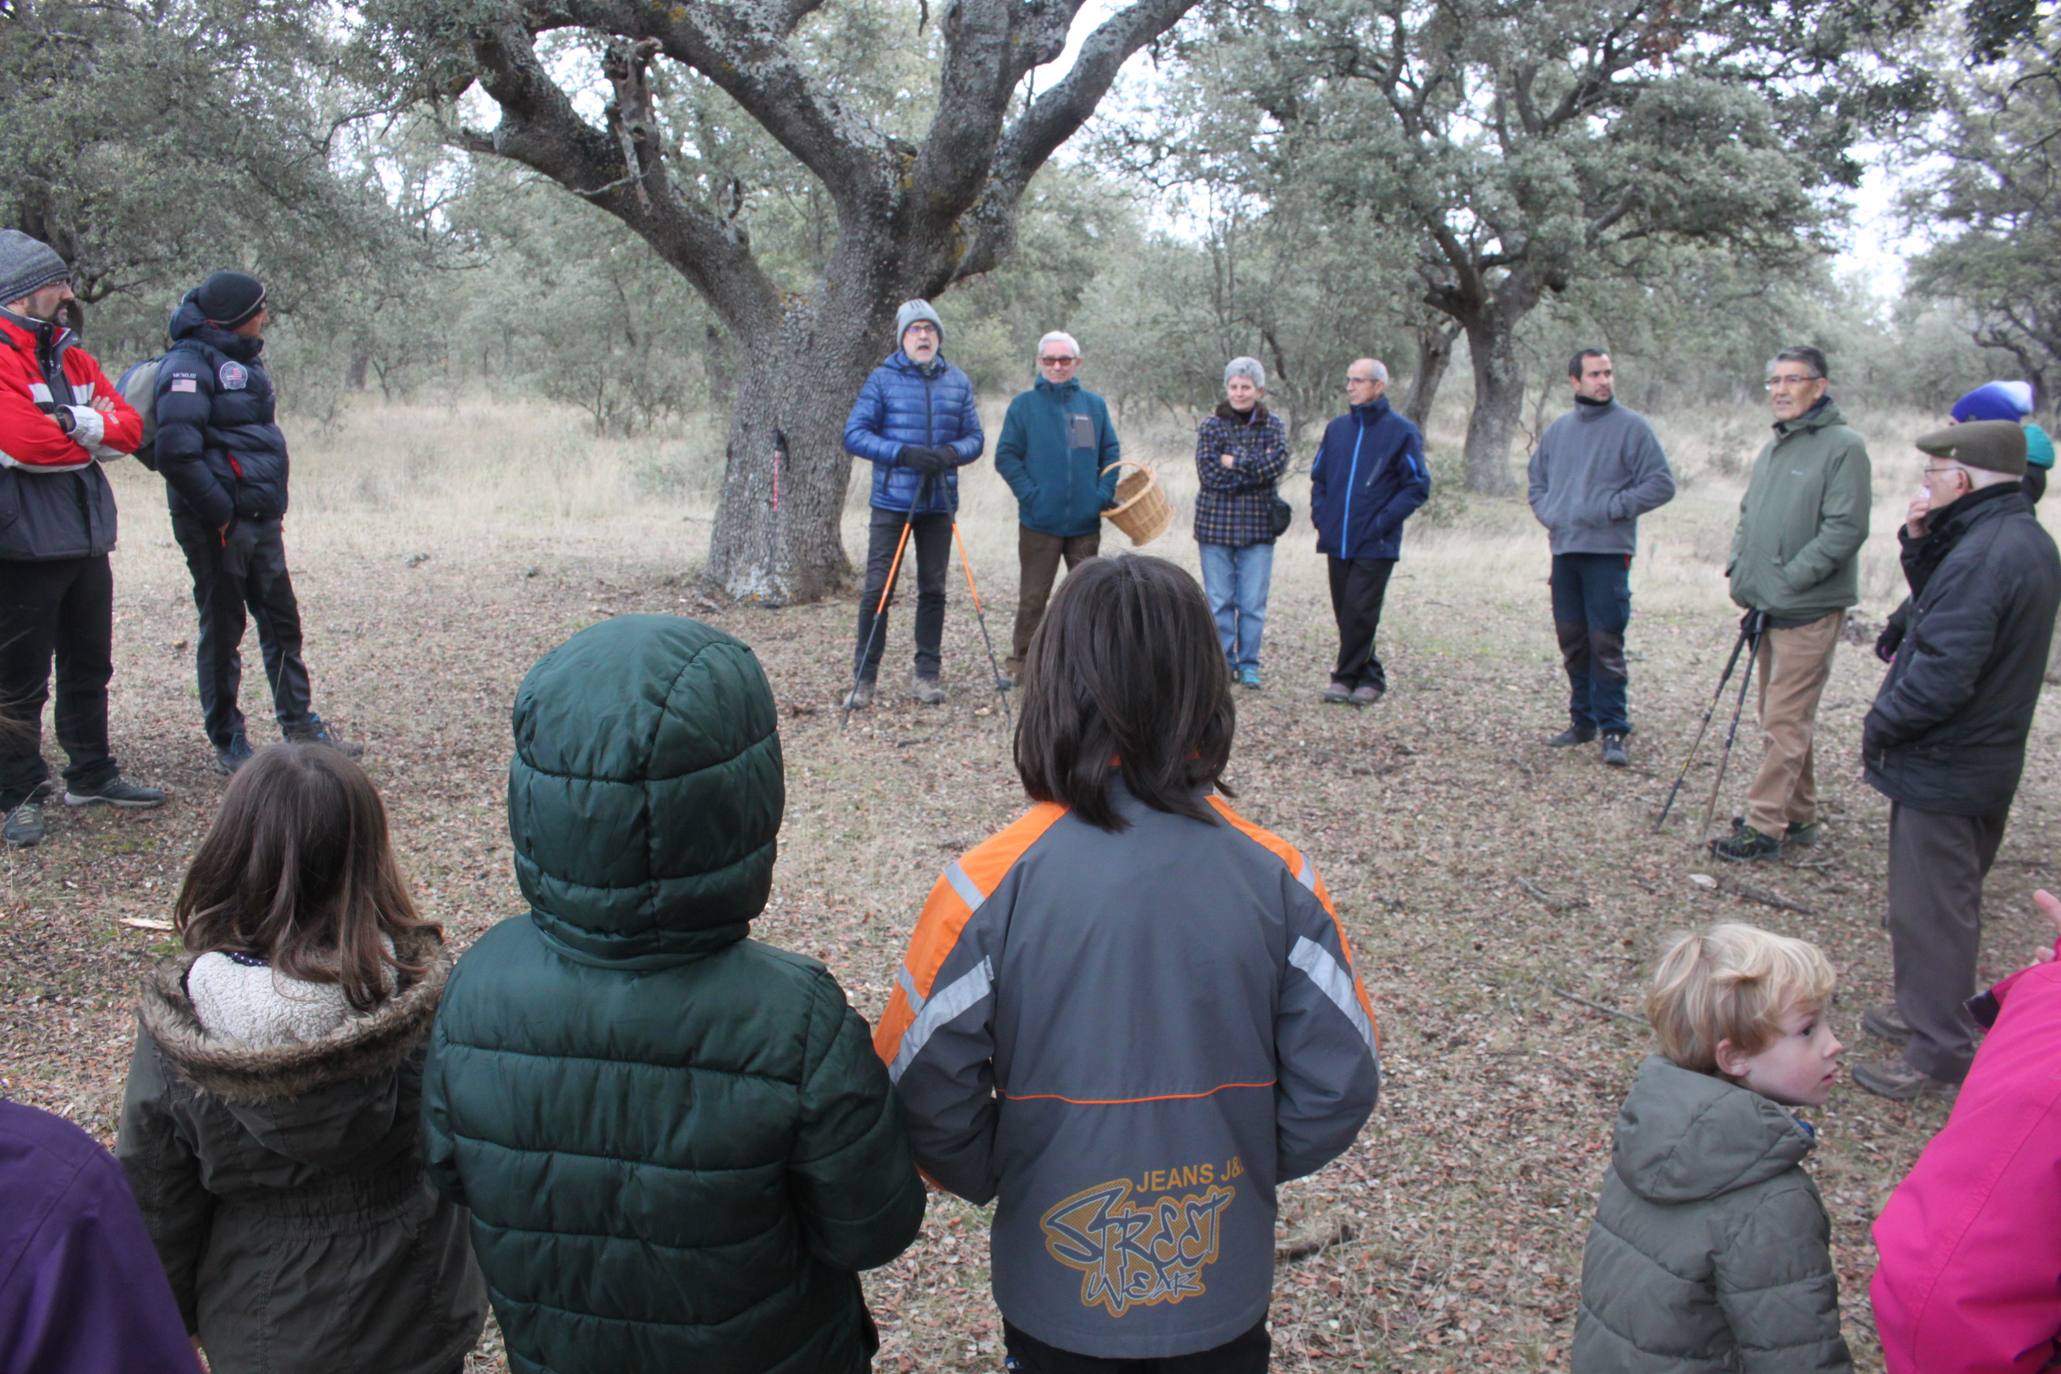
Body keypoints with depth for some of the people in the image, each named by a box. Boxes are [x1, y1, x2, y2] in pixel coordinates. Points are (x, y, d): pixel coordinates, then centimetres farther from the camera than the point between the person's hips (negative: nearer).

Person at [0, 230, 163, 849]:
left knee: (89, 667, 18)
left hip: (88, 540, 8)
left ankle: (91, 775, 31)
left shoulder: (71, 356, 13)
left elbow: (130, 427, 4)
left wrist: (79, 422, -15)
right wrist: (95, 437, -6)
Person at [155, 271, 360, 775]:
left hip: (261, 520, 8)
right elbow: (176, 451, -23)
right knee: (222, 631, 2)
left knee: (282, 623, 12)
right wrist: (220, 514, -19)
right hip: (218, 524, -8)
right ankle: (228, 746, 13)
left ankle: (301, 727, 23)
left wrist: (273, 505, 14)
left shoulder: (243, 360, 16)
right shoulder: (190, 363, -13)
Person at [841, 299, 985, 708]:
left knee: (933, 589, 9)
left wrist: (952, 452, -14)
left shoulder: (958, 382, 8)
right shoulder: (882, 379, -1)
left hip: (939, 502, 3)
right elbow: (854, 435, -5)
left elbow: (975, 438, 10)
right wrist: (903, 453, -18)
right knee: (877, 589, -4)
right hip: (892, 501, -3)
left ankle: (926, 673, 20)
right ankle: (863, 677, 4)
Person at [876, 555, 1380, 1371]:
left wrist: (997, 1180, 5)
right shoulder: (1277, 879, -15)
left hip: (1054, 1291, -1)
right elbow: (1338, 1084, -9)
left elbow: (924, 1089, -14)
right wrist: (1243, 1168, 8)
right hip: (1226, 1294, 1)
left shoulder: (993, 885, -21)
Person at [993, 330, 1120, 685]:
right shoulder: (1024, 404, -1)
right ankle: (1020, 659, 13)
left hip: (1086, 521, 3)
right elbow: (1006, 456, -3)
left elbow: (1111, 452, 11)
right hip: (1039, 521, -3)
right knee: (1032, 596, 3)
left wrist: (1105, 493, -3)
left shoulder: (1094, 405, 7)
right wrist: (1029, 494, -14)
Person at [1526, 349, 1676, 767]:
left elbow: (1661, 484, -5)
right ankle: (1583, 720, 22)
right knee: (1572, 641, 11)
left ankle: (1613, 730, -3)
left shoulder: (1632, 427, -2)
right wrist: (1547, 512, 7)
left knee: (1606, 644, -8)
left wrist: (1613, 507, -13)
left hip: (1608, 550, -5)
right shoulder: (1557, 430, 14)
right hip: (1564, 549, 6)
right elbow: (1536, 478, 25)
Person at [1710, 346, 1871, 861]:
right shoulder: (1772, 447, 14)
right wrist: (1739, 565, 6)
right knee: (1784, 718, 15)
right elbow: (1748, 514, 22)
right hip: (1768, 608, 8)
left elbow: (1846, 528, -17)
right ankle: (1798, 817, 25)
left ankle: (1764, 826, -2)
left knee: (1785, 722, -6)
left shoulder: (1843, 446, -11)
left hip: (1808, 611, -8)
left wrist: (1787, 580, -18)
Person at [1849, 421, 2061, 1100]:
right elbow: (1939, 609, 9)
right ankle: (1930, 1011, 37)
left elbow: (1943, 674, -30)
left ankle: (1939, 1053, 9)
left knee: (1930, 910, 0)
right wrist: (1920, 543, -4)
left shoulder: (1981, 555, -25)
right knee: (1949, 900, 22)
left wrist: (1880, 724, -15)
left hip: (1941, 768, -10)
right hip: (1990, 757, 10)